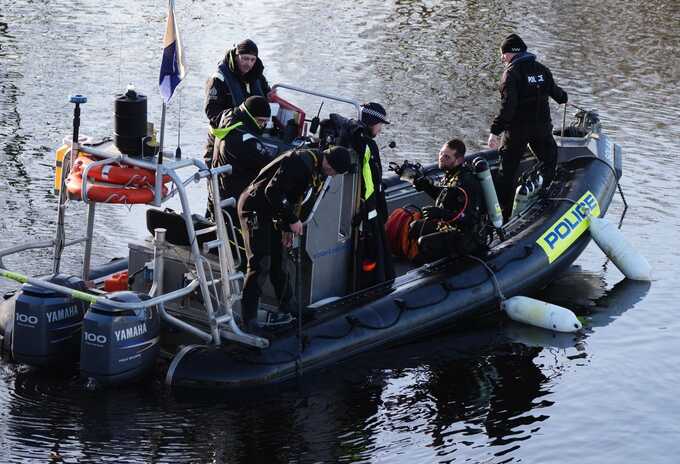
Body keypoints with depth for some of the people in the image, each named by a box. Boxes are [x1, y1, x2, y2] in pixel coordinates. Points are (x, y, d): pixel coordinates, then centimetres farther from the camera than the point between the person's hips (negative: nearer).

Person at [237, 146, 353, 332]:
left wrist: (286, 227, 12)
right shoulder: (301, 162, -24)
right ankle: (248, 320, -12)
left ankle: (287, 308, 26)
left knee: (277, 260, 15)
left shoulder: (314, 166, 9)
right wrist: (292, 220, -22)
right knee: (261, 264, -13)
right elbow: (273, 191, -27)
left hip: (269, 212, 10)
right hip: (255, 209, -10)